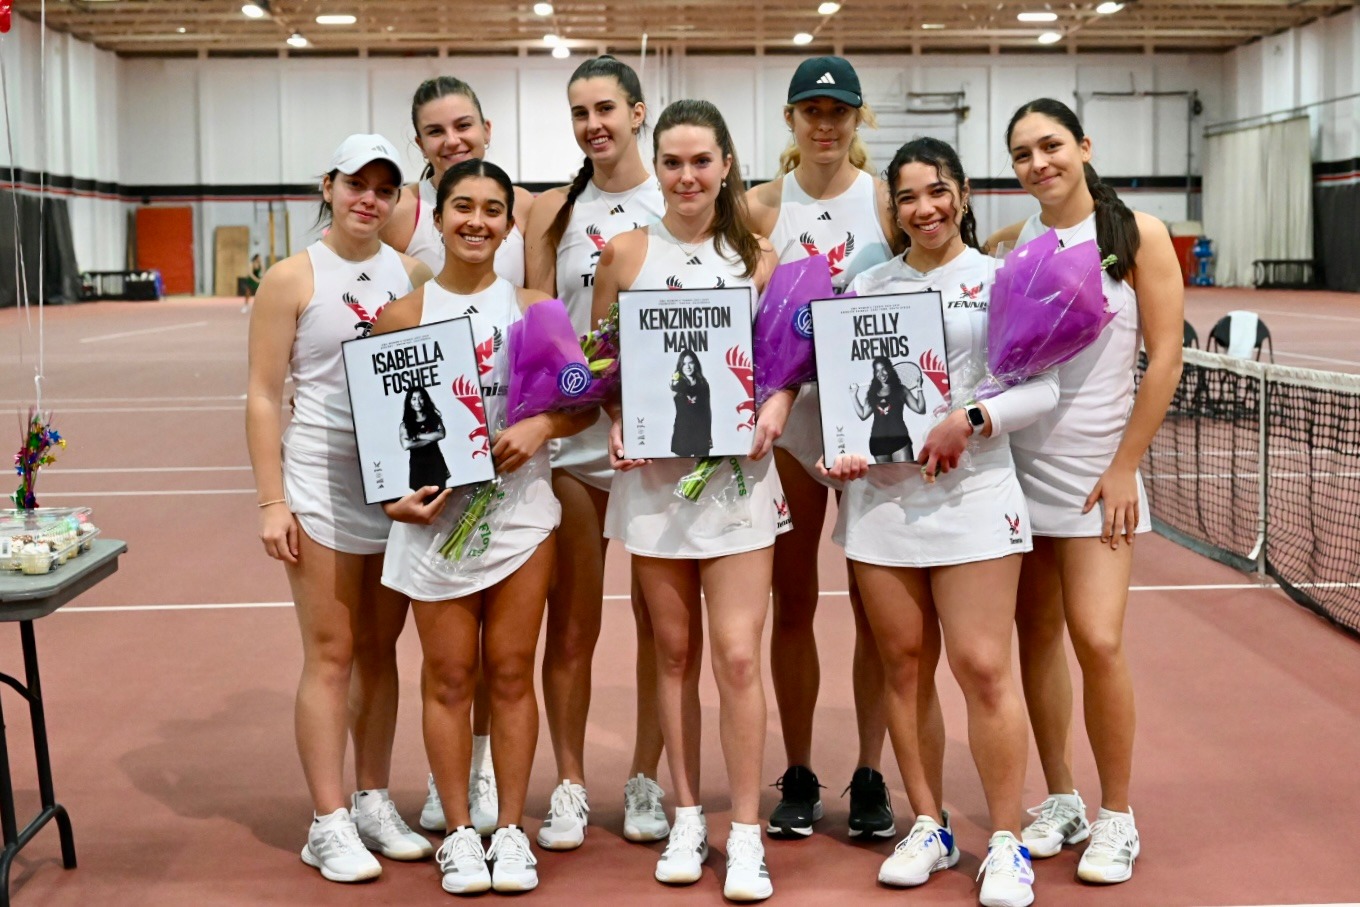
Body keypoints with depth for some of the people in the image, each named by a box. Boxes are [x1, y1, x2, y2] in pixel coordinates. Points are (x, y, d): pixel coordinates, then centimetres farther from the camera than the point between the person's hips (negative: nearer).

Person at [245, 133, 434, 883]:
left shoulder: (413, 274, 7)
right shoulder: (293, 279, -4)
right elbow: (263, 397, -5)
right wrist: (272, 501, -11)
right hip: (322, 486, -4)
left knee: (380, 651, 12)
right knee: (330, 655, 0)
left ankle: (373, 803, 24)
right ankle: (329, 824, 8)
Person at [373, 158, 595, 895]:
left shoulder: (534, 309, 2)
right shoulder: (402, 315, 0)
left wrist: (542, 425, -14)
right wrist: (392, 496, -11)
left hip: (520, 508, 1)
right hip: (435, 513, 0)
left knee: (511, 673, 7)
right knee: (449, 677, 6)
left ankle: (511, 829, 19)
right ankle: (459, 833, 18)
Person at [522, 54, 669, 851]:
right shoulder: (555, 211, 7)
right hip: (572, 434, 1)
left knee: (659, 620, 7)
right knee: (571, 626, 5)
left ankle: (646, 781, 21)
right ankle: (571, 788, 17)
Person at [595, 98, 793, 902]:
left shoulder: (758, 257, 4)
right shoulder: (625, 252, 3)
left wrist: (776, 407, -11)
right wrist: (615, 423, -10)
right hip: (653, 472, 1)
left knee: (738, 655, -5)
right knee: (676, 653, 9)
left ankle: (746, 835, 6)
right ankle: (688, 820, 23)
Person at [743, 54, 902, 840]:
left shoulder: (887, 200, 1)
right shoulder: (763, 206, 4)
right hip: (787, 411, 1)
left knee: (875, 600, 5)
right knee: (793, 599, 6)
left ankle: (871, 775, 17)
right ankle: (799, 775, 19)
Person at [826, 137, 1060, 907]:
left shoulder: (999, 278, 2)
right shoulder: (868, 285, 12)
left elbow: (1043, 387, -2)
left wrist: (971, 419, -17)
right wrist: (845, 446, -6)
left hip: (972, 493, -3)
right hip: (880, 496, 4)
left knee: (983, 668, -5)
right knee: (904, 666, 8)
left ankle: (1007, 844, 7)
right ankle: (930, 828, 22)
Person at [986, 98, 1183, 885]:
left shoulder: (1139, 234, -3)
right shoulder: (1008, 244, 5)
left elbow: (1166, 357, -5)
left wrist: (1124, 465, -8)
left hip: (1097, 468, -3)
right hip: (1017, 460, 3)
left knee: (1097, 640, -9)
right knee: (1037, 634, 7)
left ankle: (1117, 818, 9)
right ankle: (1061, 800, 23)